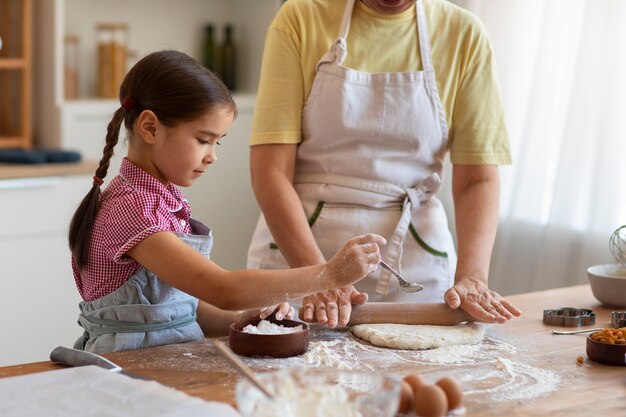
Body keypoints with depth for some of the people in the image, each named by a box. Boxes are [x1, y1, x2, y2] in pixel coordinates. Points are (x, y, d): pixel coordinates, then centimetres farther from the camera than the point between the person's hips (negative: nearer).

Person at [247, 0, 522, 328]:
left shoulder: (464, 34, -1)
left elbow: (478, 179, -2)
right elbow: (269, 169, -10)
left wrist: (471, 276, -18)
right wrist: (316, 276, -21)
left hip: (414, 260, 1)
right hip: (295, 247, -1)